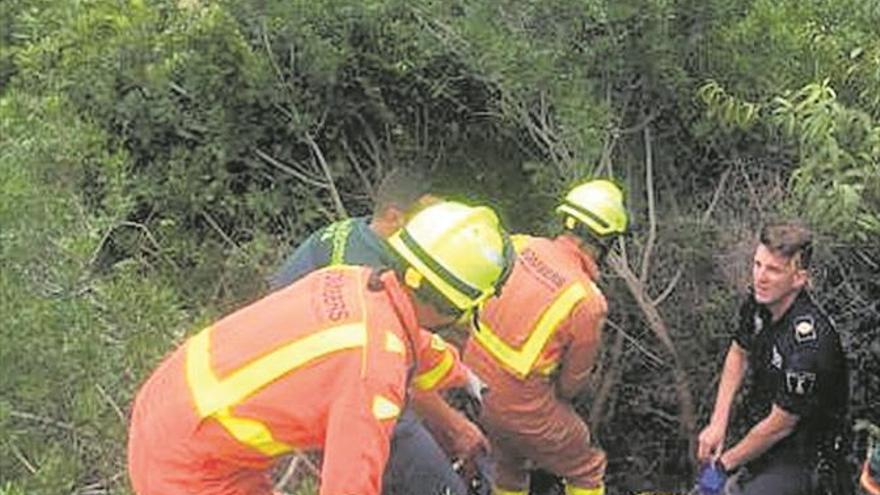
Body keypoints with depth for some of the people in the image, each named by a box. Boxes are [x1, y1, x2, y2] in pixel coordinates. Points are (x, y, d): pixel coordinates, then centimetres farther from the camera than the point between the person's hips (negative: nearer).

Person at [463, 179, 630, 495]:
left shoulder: (521, 247, -9)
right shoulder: (587, 302, -22)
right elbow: (574, 380, -7)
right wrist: (558, 397, 15)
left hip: (474, 378, 6)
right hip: (519, 406, -6)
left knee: (508, 461, 33)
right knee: (587, 469, 17)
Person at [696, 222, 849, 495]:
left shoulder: (808, 344, -31)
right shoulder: (759, 301, -7)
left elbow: (780, 426, -21)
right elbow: (739, 354, 12)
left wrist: (724, 464, -9)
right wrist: (718, 423, 3)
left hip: (801, 461, -7)